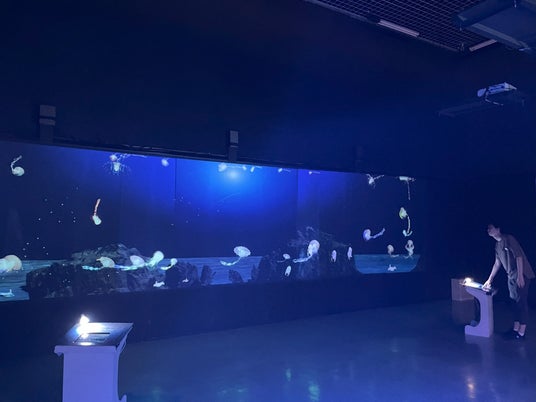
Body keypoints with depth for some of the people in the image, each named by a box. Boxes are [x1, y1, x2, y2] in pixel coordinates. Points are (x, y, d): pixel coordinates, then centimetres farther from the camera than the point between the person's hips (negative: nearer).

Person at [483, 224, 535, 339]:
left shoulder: (508, 239, -11)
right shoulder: (497, 245, 13)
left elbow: (519, 256, -17)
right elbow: (497, 263, 20)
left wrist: (520, 276, -22)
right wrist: (490, 280, 22)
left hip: (521, 275, -8)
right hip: (511, 276, 8)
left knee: (521, 302, -5)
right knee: (515, 301, 10)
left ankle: (521, 332, -2)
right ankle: (515, 329, 16)